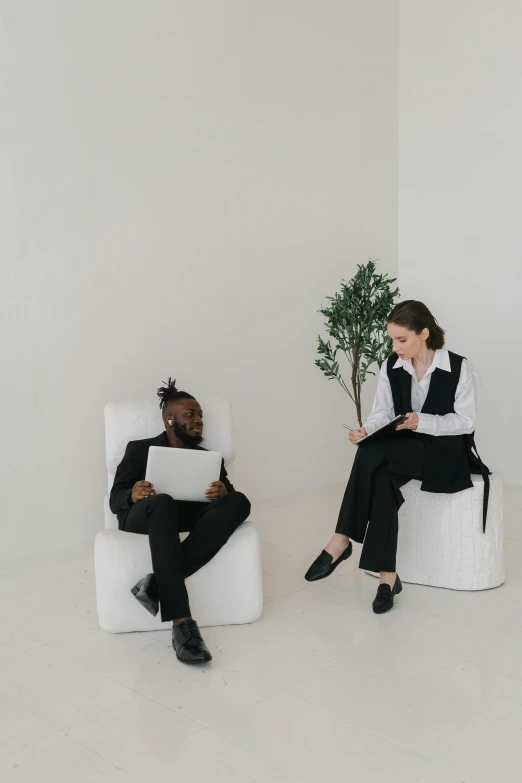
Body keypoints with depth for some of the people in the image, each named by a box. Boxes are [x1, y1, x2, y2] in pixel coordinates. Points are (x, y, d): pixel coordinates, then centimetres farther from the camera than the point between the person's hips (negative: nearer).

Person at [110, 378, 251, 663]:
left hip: (192, 519, 3)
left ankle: (158, 583, -37)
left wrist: (223, 492, -16)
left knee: (239, 502, -29)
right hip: (145, 517, -3)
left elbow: (231, 495, 11)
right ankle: (182, 624, -48)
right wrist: (133, 495, -19)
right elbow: (115, 499, 6)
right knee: (163, 503, -40)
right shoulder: (139, 449, 18)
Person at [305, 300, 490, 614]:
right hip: (403, 452, 5)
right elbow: (382, 412, 3)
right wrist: (366, 431, -20)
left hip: (447, 454, -4)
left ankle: (342, 540, -26)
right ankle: (387, 576, -31)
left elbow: (466, 421, -10)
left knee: (372, 454, -33)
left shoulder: (459, 368, -9)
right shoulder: (391, 367, 4)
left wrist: (421, 422, -26)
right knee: (382, 478, -34)